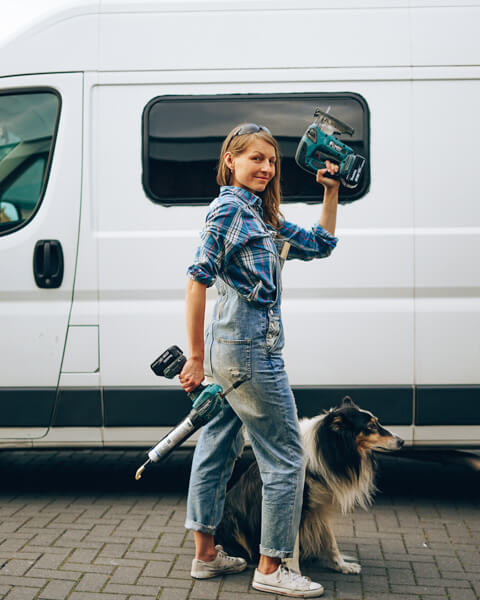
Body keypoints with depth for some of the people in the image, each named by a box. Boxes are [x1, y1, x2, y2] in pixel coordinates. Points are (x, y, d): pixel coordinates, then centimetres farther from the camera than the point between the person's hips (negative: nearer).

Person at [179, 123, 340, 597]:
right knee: (285, 459, -2)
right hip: (248, 347, -10)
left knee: (218, 448, 15)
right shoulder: (229, 208, -11)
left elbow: (319, 245, 21)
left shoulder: (261, 215, 15)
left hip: (229, 350, 10)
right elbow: (198, 279, -17)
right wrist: (195, 357, -18)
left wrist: (331, 192, 12)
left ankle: (205, 553, 27)